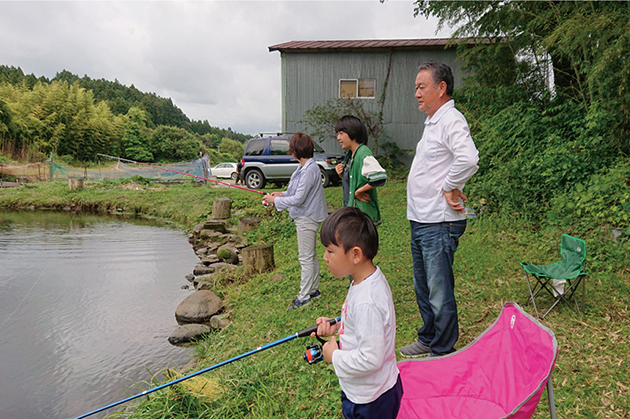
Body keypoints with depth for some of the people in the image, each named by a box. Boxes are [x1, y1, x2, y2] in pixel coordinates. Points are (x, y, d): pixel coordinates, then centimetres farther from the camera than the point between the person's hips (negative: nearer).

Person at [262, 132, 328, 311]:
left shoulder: (309, 170, -23)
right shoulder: (304, 167, 8)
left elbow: (299, 199, -24)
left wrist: (276, 200, -16)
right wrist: (283, 193, 6)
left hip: (307, 218, -11)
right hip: (305, 216, 11)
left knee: (306, 258, -1)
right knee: (311, 256, 19)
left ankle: (303, 296, 9)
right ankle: (314, 289, 32)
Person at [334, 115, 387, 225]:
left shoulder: (364, 154, -17)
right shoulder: (349, 155, 12)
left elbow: (380, 177, -30)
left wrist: (359, 191, -19)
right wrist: (342, 175, 1)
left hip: (362, 214, -9)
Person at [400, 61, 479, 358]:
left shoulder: (451, 120, -15)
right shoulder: (432, 122, 17)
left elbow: (468, 159, -33)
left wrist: (448, 187, -19)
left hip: (439, 224, -10)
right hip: (420, 221, 10)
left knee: (439, 292, 1)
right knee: (422, 287, 20)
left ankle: (443, 353, 17)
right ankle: (428, 340, 37)